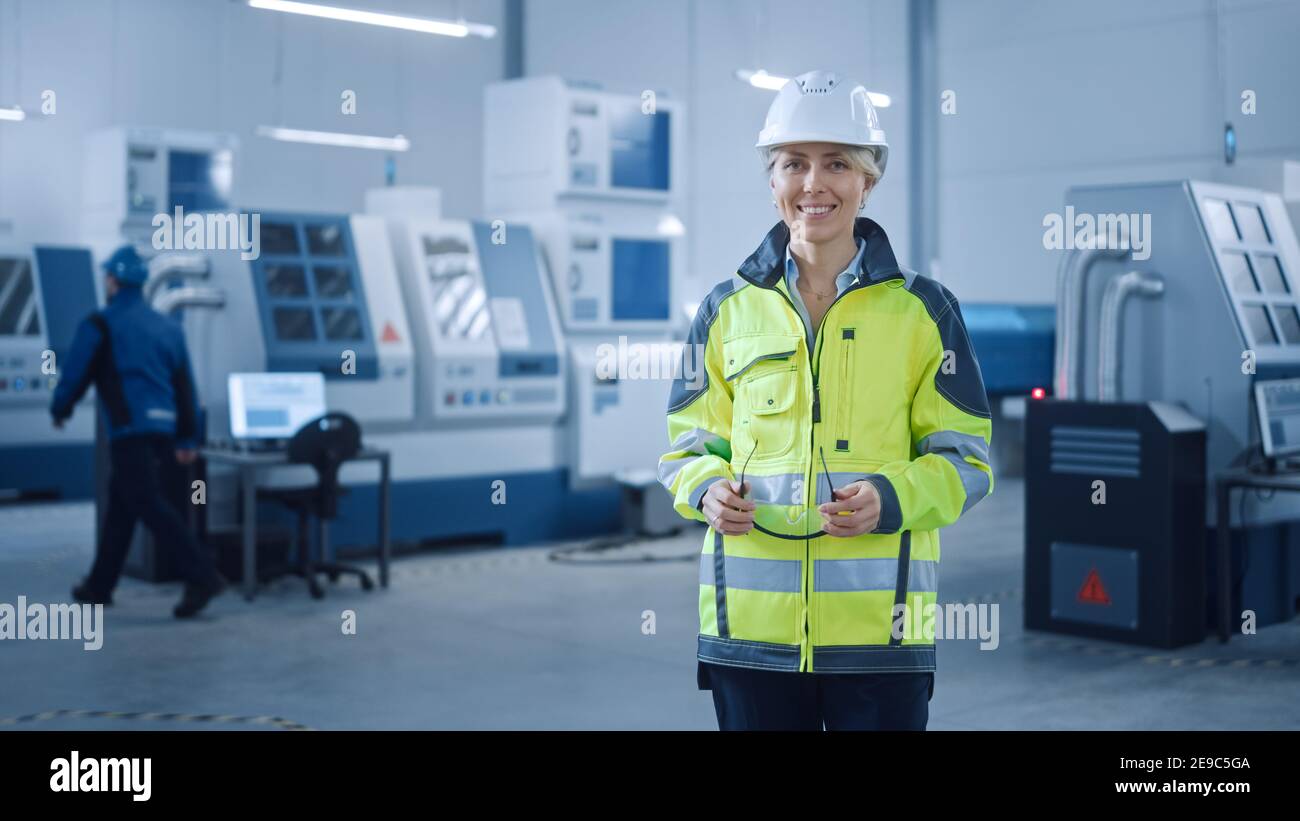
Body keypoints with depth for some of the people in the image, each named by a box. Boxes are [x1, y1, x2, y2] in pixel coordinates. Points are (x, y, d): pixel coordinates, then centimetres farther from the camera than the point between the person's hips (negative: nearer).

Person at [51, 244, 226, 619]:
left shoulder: (100, 325, -3)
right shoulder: (167, 327, 16)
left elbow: (75, 373, 0)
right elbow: (185, 386, 14)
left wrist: (60, 409, 20)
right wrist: (187, 439, 16)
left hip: (130, 429, -7)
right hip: (162, 429, 7)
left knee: (148, 505, -10)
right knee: (120, 506, 17)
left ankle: (202, 576, -22)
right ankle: (99, 586, 25)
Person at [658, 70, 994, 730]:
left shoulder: (922, 310, 3)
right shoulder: (727, 311, 7)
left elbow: (965, 458, 4)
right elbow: (692, 447, 14)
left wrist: (892, 497, -15)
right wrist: (708, 490, -9)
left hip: (878, 627, -1)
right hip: (751, 625, 2)